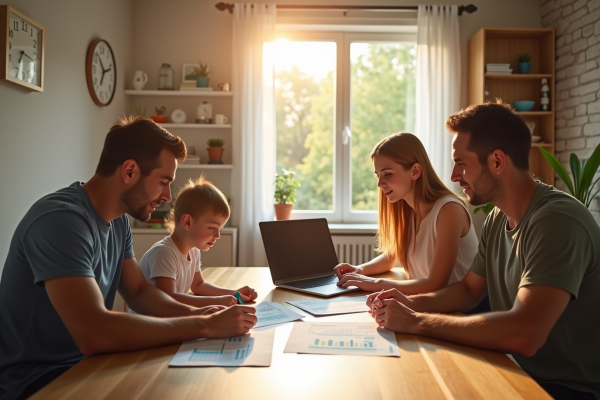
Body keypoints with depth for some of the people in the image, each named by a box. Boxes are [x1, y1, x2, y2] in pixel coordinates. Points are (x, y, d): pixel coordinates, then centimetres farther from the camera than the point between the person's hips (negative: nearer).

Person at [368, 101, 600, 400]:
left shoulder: (558, 221, -24)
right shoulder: (496, 219, 3)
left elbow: (525, 335, -34)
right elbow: (469, 290, 12)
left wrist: (417, 322, -26)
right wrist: (413, 303, -7)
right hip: (518, 371, 6)